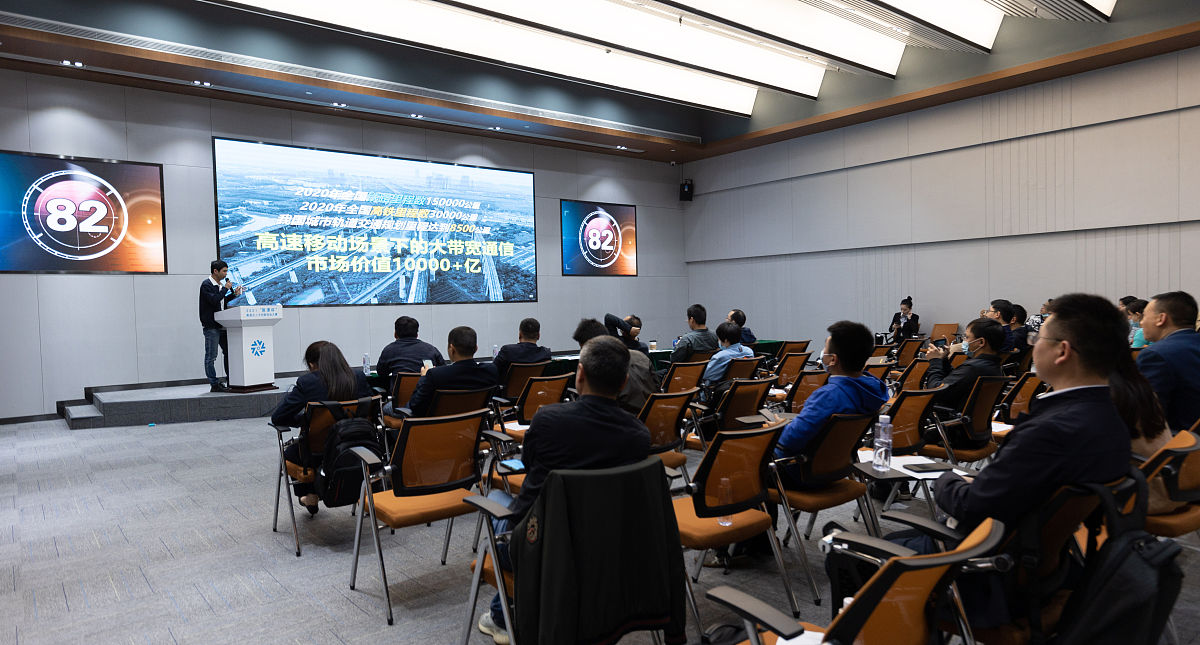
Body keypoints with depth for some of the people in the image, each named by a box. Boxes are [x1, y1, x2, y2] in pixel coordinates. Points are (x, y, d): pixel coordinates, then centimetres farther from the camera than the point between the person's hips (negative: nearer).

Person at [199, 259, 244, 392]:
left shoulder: (220, 284, 16)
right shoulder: (206, 285, -10)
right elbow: (214, 300, -23)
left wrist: (234, 294, 13)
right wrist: (226, 288, -14)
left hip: (222, 325, 9)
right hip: (211, 326, -9)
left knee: (228, 352, 11)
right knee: (211, 356, -2)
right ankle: (214, 384, 1)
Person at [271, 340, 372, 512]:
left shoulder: (306, 382, -15)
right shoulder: (359, 377, -8)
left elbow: (277, 417, -10)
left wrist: (305, 419, 8)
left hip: (319, 457, -4)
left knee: (289, 451, 32)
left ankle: (310, 496, 39)